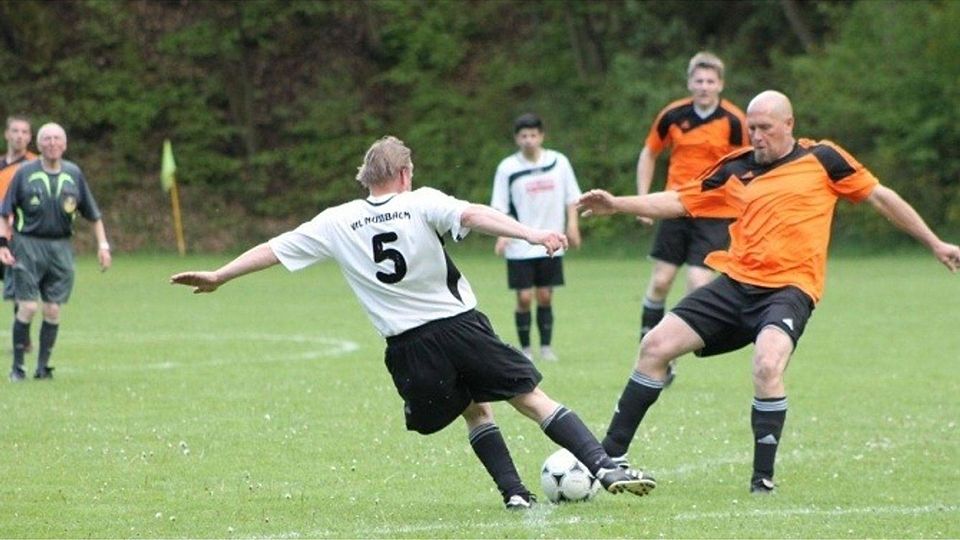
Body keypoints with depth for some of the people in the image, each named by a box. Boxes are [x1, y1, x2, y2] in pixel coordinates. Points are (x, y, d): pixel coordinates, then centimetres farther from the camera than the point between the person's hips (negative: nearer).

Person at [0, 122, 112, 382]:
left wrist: (103, 245, 7)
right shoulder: (25, 173, 0)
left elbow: (93, 214, 14)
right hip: (28, 245, -3)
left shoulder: (74, 174, 7)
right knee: (28, 307, -9)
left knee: (53, 310, 1)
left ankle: (43, 365, 11)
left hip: (60, 248, 3)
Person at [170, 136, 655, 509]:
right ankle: (605, 468, -9)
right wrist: (530, 234, -27)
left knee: (474, 409, 22)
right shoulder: (423, 203, 1)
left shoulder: (336, 223, 9)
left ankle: (514, 492, 9)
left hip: (408, 346, 2)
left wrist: (217, 277, 24)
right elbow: (472, 215, -17)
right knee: (531, 397, 1)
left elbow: (273, 250, 15)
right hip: (461, 324, -2)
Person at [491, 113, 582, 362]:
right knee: (524, 298, -4)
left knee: (545, 296, 5)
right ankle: (525, 349, 7)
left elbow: (571, 198, 9)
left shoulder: (558, 162, 1)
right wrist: (502, 234, -15)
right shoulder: (508, 168, -4)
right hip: (520, 246, -2)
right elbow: (499, 207, -2)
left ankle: (546, 347, 15)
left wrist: (572, 225, -2)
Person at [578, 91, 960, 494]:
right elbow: (679, 202, 15)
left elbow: (879, 196, 11)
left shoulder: (821, 159, 4)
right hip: (735, 283, 5)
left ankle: (763, 479, -19)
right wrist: (616, 204, 4)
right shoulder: (736, 170, 12)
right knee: (656, 346, -2)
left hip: (789, 289, -5)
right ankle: (610, 456, 9)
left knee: (768, 365, -32)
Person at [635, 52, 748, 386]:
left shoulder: (733, 122, -7)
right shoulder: (672, 116, 0)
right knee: (660, 282, 0)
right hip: (676, 207, 2)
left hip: (714, 213, -2)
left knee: (698, 283, -13)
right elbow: (649, 155, 14)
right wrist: (643, 200, 7)